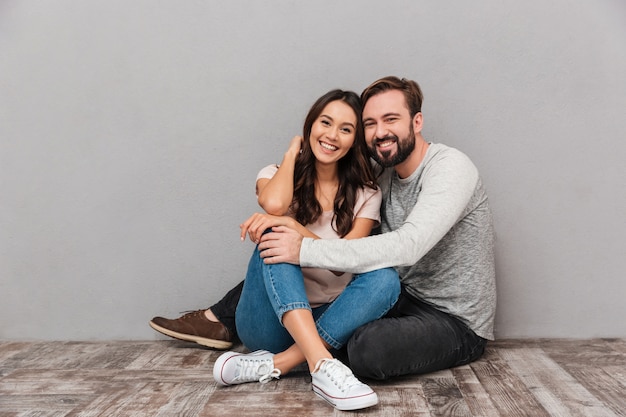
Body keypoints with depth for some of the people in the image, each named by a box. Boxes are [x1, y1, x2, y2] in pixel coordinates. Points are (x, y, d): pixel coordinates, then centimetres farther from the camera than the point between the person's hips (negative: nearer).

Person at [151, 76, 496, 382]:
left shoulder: (450, 167, -19)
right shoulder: (383, 173, 4)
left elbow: (408, 246, -33)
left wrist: (306, 250, -33)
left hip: (456, 323, -6)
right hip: (404, 299, 6)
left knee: (366, 349, -38)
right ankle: (220, 320, 17)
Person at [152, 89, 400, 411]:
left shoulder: (365, 193, 3)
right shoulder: (278, 176, 2)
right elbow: (273, 204, -25)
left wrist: (292, 225, -26)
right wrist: (292, 152, -7)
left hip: (324, 323, 1)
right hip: (270, 320, -1)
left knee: (386, 279, -26)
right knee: (274, 234, -27)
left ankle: (272, 366, -33)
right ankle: (322, 365, -43)